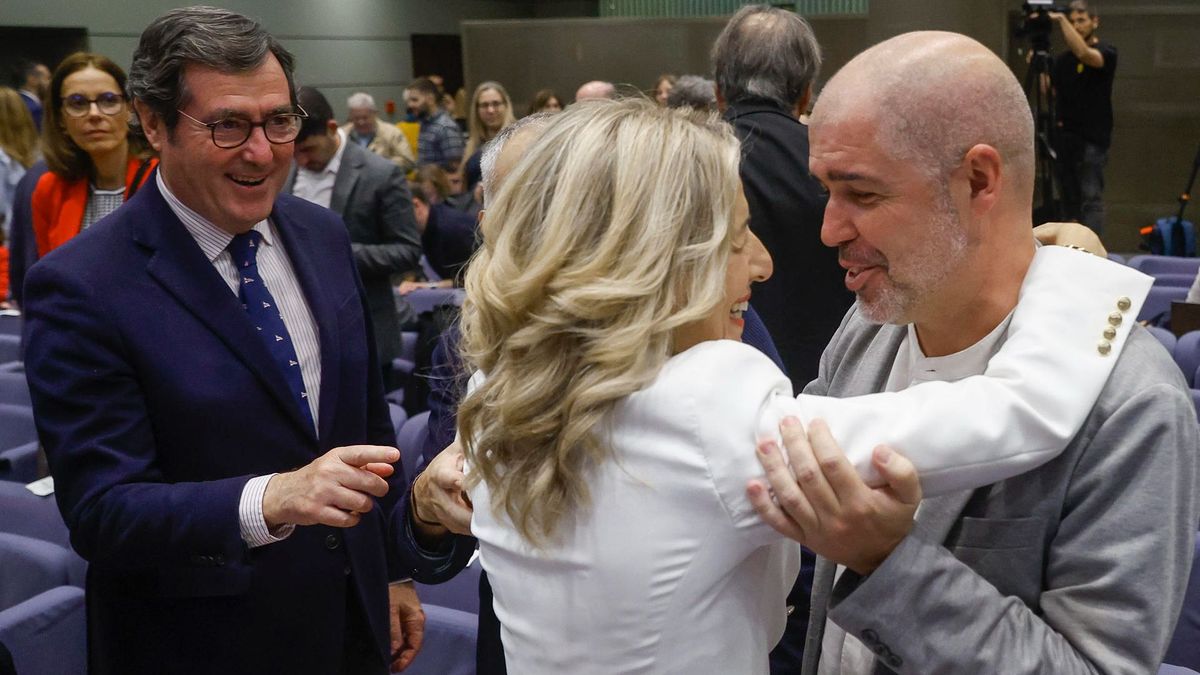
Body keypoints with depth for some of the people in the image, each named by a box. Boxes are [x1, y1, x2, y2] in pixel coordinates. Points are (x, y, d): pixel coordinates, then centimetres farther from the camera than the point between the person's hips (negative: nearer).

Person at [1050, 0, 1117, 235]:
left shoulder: (1106, 52, -1)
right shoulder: (1062, 59, 16)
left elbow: (1084, 53, -23)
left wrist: (1060, 19, -22)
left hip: (1092, 138, -6)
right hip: (1064, 136, 6)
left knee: (1091, 198, -12)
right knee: (1070, 198, 5)